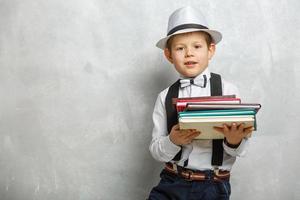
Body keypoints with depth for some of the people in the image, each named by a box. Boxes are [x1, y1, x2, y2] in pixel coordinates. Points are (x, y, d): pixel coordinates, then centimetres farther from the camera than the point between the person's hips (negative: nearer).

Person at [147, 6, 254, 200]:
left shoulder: (227, 89, -5)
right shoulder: (165, 97, 1)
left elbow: (240, 151, -2)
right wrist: (173, 141, -19)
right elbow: (156, 151, 1)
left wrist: (234, 141, -24)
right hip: (172, 182, 2)